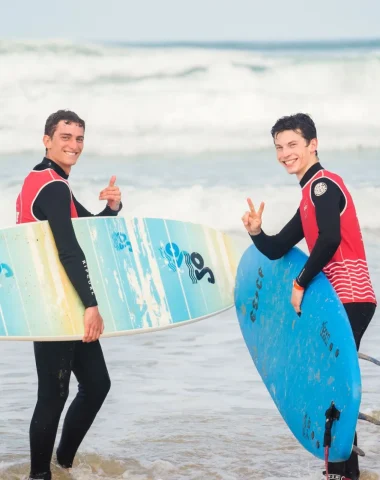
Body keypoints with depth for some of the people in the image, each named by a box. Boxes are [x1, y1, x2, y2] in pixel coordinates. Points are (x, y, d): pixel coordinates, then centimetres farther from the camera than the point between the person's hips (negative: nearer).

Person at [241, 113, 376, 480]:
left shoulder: (323, 184, -9)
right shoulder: (310, 196, 21)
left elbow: (329, 240, -25)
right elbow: (277, 249, 21)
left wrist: (301, 284, -15)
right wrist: (255, 233, 0)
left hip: (348, 299, -10)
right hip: (338, 300, 10)